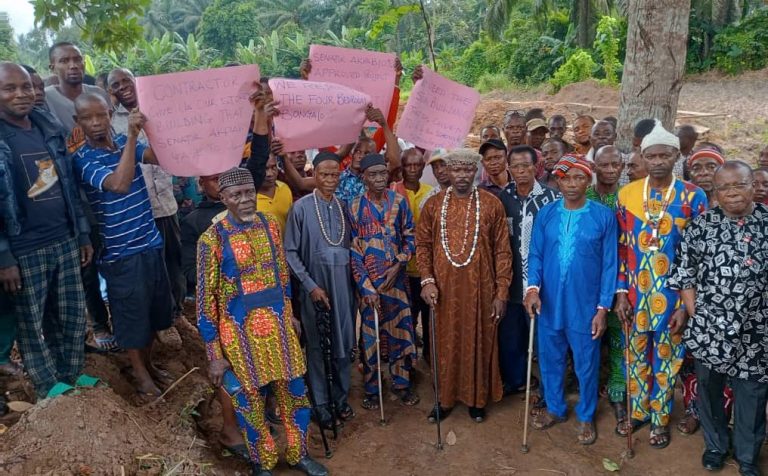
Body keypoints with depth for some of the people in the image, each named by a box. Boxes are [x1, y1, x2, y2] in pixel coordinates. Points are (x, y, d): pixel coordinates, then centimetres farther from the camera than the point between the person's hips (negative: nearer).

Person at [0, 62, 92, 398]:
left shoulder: (51, 129, 7)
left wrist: (83, 234, 12)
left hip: (65, 242, 5)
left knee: (73, 317, 14)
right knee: (30, 325, 10)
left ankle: (72, 376, 34)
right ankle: (51, 389, 27)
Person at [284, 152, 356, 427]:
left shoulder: (344, 206, 4)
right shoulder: (301, 207, -8)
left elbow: (352, 247, 10)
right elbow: (290, 252, -8)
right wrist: (311, 286, -11)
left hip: (343, 286, 4)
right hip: (315, 287, -3)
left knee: (343, 344, 12)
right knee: (317, 347, 8)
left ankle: (341, 397, 30)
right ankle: (321, 403, 23)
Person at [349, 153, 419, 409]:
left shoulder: (399, 201, 0)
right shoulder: (354, 207, -7)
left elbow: (410, 236, 4)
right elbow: (352, 251, -7)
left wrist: (398, 265, -10)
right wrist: (366, 287, -12)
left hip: (396, 278, 2)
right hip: (367, 280, -2)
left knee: (401, 330, 9)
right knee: (370, 334, 8)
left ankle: (402, 382, 28)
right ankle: (372, 388, 24)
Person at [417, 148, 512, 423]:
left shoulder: (492, 204, -2)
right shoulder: (433, 204, 2)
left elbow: (502, 251, -2)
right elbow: (423, 244, 5)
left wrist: (501, 292, -5)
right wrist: (427, 280, -7)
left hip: (479, 289, -1)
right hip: (444, 289, 1)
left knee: (479, 342, 10)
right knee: (446, 343, 12)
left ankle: (477, 398, 29)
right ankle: (445, 397, 28)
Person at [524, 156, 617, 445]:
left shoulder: (604, 216, -7)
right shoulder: (545, 214, 0)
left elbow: (609, 264, -4)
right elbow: (535, 254, 3)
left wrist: (603, 307, -7)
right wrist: (533, 287, -14)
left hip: (585, 306, -2)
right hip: (548, 304, 2)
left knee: (586, 365, 13)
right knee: (550, 361, 17)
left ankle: (586, 416, 35)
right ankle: (555, 408, 40)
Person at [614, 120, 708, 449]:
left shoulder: (693, 196, -8)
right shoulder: (626, 194, -2)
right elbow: (621, 247, 2)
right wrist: (620, 292, -1)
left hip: (672, 295, -2)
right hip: (635, 294, 2)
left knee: (666, 358, 13)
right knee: (637, 356, 16)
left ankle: (660, 419, 31)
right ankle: (638, 411, 36)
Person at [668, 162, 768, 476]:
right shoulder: (701, 225, -2)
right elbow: (683, 271, 1)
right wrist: (693, 313, -4)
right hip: (709, 328, 0)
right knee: (709, 388, 15)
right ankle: (716, 445, 38)